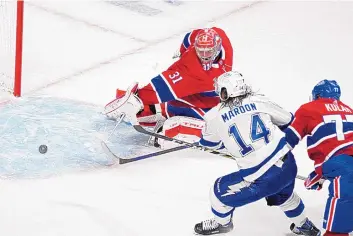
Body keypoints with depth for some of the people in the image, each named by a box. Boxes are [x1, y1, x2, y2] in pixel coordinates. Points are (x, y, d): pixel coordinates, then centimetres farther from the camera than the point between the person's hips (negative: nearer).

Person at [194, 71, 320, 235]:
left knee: (221, 190, 21)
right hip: (288, 166, 5)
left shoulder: (215, 116, -3)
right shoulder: (259, 101, 4)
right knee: (284, 195, 38)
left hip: (262, 178, -5)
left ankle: (221, 223, 45)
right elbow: (287, 120, 18)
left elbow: (209, 142, 18)